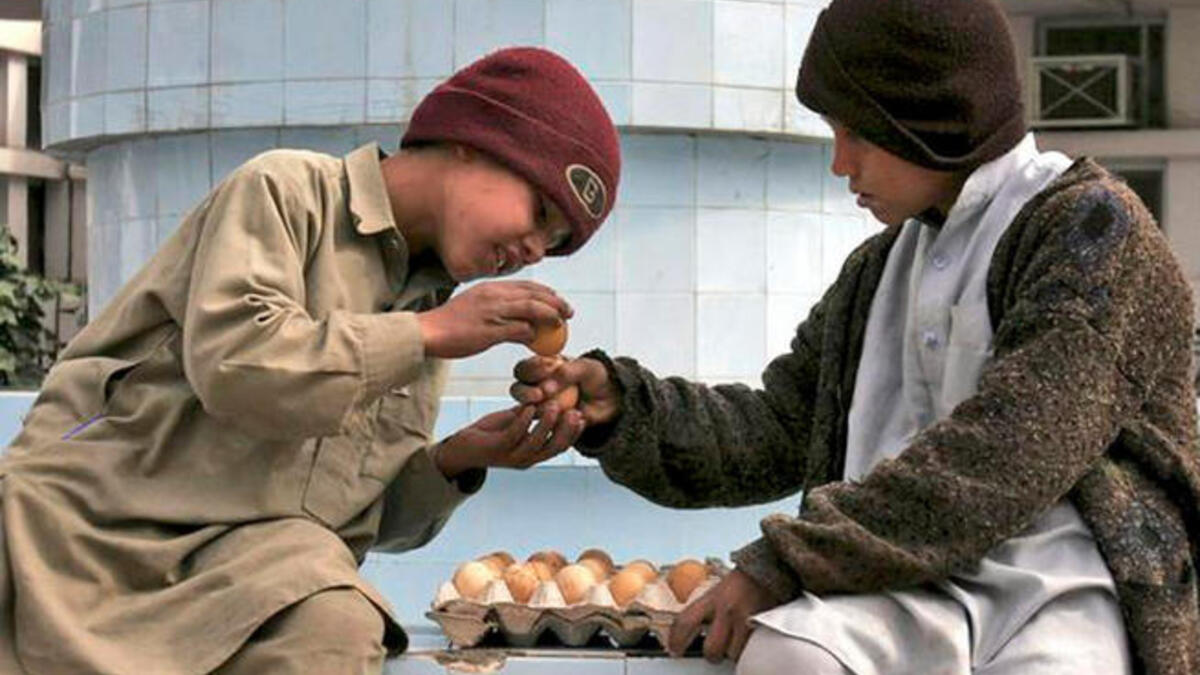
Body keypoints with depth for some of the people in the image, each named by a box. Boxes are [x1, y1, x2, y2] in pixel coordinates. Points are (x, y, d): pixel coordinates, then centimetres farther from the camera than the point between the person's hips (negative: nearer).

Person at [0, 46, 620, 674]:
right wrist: (432, 333, -10)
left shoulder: (427, 301, 20)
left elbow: (375, 516, 19)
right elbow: (231, 363, -17)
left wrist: (457, 460, 0)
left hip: (259, 550, 4)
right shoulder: (285, 188, 1)